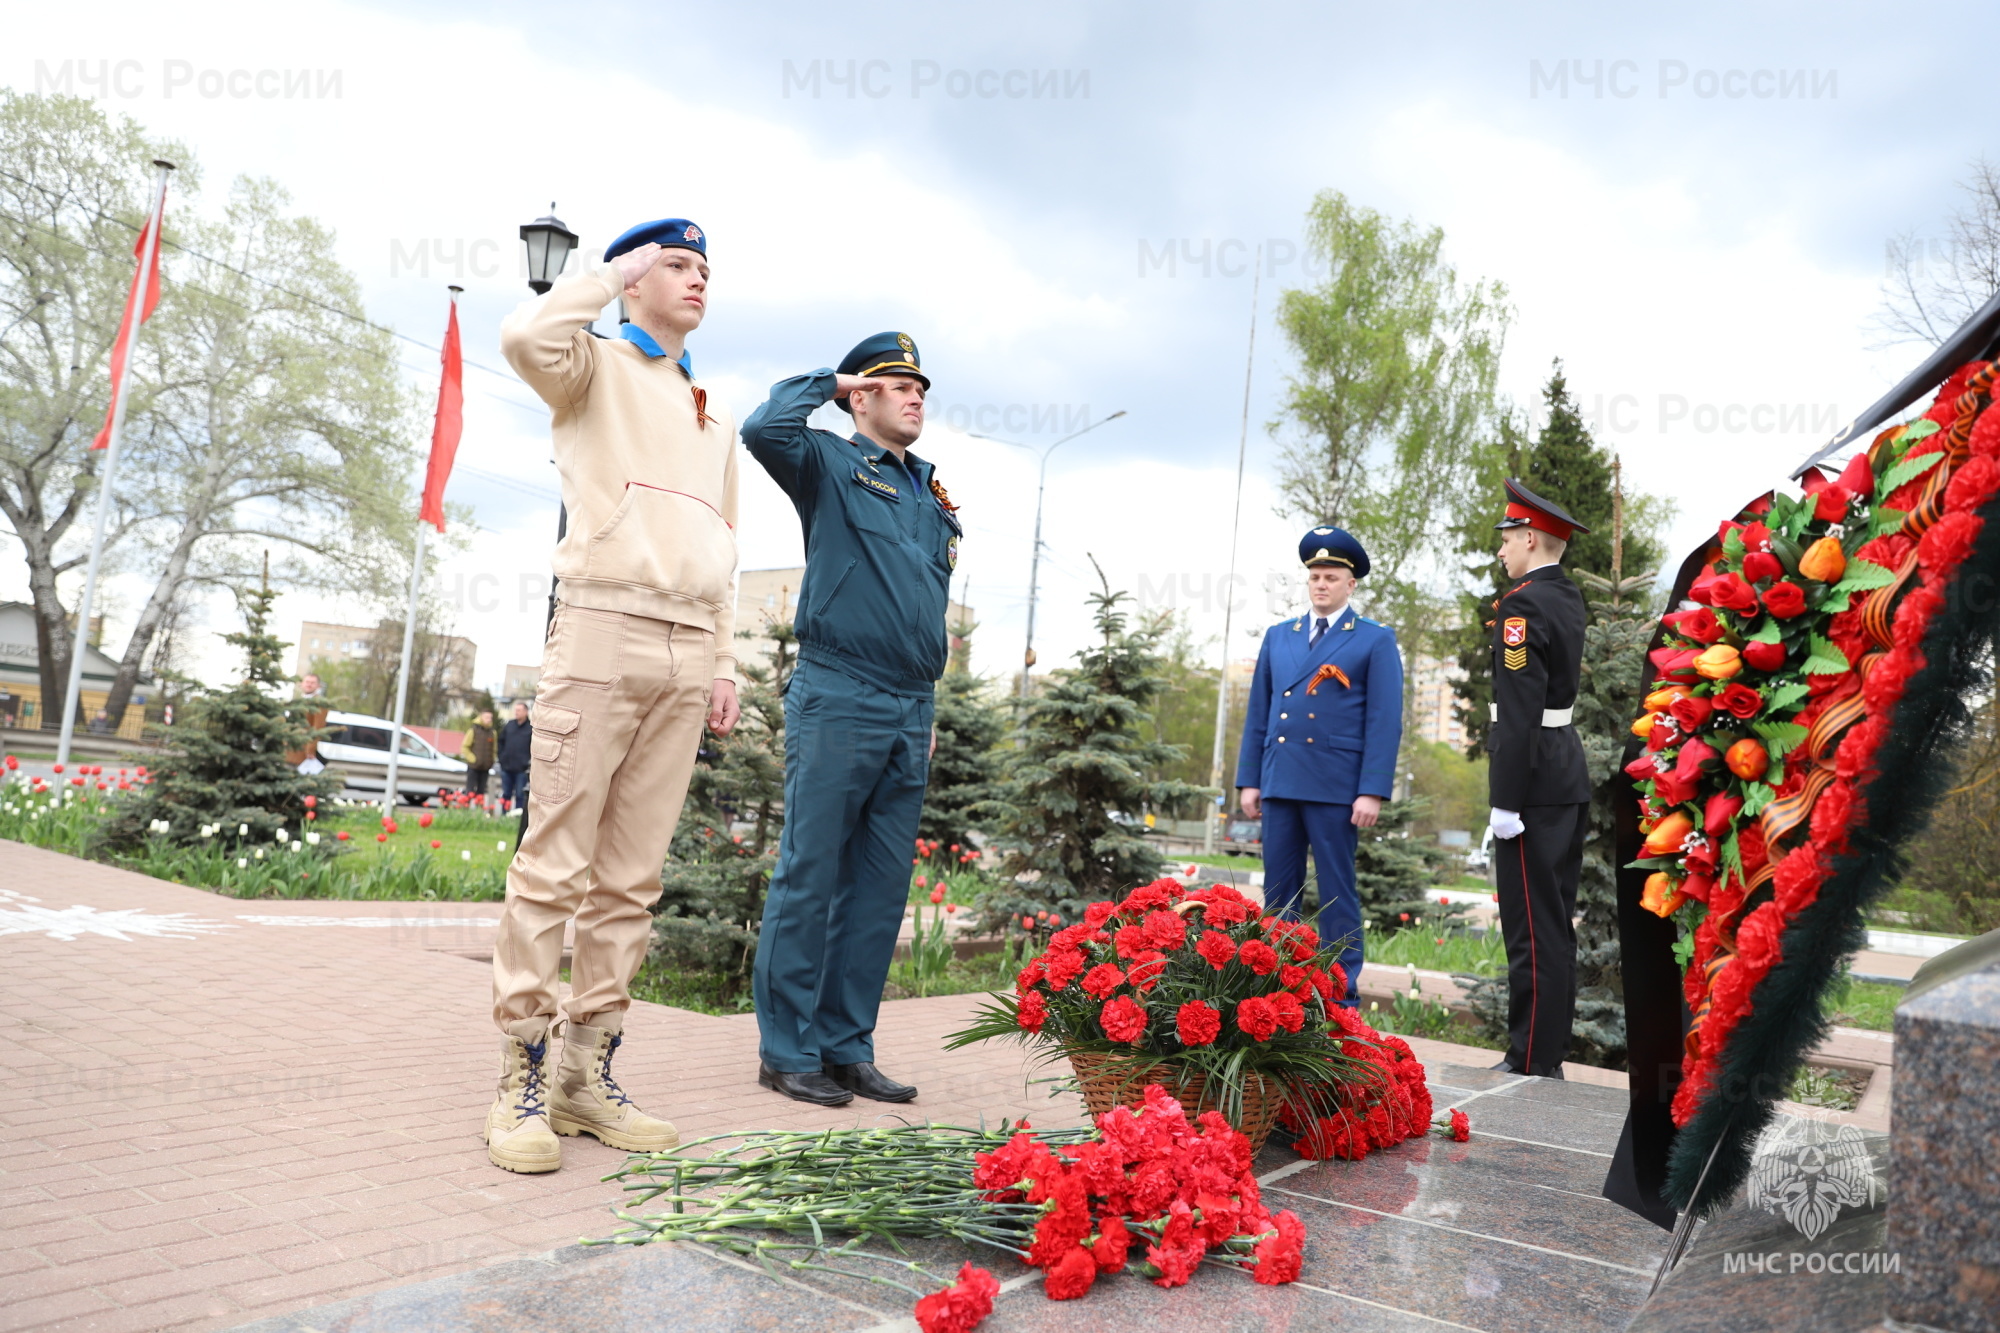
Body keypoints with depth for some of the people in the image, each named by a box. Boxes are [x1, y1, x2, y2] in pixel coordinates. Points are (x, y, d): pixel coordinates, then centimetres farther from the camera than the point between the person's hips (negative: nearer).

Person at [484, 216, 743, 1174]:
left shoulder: (716, 418, 27)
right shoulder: (597, 369, 10)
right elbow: (526, 338, -15)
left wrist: (724, 664, 15)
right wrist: (614, 270, 0)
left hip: (686, 661, 6)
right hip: (603, 633, -6)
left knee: (631, 879, 4)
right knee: (555, 866, -8)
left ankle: (586, 1073, 10)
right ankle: (520, 1078, -1)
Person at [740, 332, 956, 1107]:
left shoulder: (934, 496, 20)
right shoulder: (832, 465, 2)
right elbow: (764, 430, -20)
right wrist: (826, 380, -2)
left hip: (908, 715, 7)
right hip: (838, 702, -7)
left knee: (881, 888, 8)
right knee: (810, 877, -3)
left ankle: (847, 1048, 17)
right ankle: (788, 1051, 6)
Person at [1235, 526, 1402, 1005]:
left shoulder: (1376, 641, 3)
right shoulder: (1277, 637, 15)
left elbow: (1385, 722, -3)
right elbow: (1258, 713, 15)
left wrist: (1372, 792, -11)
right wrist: (1249, 780, 9)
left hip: (1336, 786, -4)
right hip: (1280, 784, 4)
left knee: (1337, 892, 2)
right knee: (1278, 892, 8)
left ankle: (1342, 996, 9)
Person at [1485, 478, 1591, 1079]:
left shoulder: (1524, 606, -16)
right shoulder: (1567, 597, 13)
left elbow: (1520, 709, -21)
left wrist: (1505, 801, -21)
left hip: (1535, 780, -10)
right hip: (1568, 774, 10)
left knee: (1531, 923, -4)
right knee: (1553, 921, 15)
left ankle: (1532, 1063, 2)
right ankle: (1549, 1053, 24)